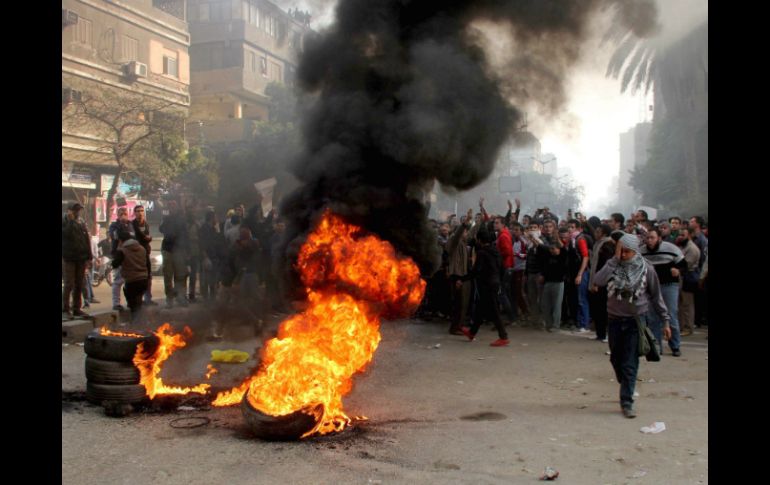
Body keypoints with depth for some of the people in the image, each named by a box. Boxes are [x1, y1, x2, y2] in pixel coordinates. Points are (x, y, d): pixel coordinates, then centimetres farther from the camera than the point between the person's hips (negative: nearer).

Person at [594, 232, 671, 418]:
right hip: (614, 319, 3)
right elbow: (598, 281, -22)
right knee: (616, 359, 15)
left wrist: (665, 320, 3)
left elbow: (656, 296, 3)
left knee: (630, 364, -5)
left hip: (635, 320, -3)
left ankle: (627, 402, 0)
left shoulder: (646, 268, -7)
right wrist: (615, 259, -20)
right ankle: (626, 389, 37)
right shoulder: (613, 265, -3)